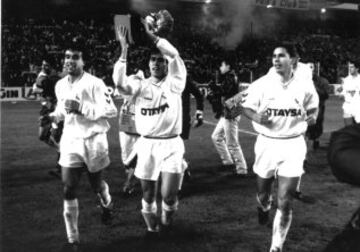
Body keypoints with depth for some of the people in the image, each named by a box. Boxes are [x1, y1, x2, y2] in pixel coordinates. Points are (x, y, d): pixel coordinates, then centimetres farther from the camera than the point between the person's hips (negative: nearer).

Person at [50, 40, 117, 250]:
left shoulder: (94, 83, -14)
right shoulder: (60, 85, 5)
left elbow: (111, 110, -18)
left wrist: (81, 108, -25)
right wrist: (55, 115, -1)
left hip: (93, 141, -4)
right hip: (70, 141, 4)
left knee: (96, 183, 17)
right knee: (69, 190, -4)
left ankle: (107, 205, 53)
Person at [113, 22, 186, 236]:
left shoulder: (174, 83, 0)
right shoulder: (140, 84, 4)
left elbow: (174, 55, -15)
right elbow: (120, 83, -16)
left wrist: (150, 36, -18)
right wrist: (124, 49, -22)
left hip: (171, 144, -2)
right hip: (147, 145, 2)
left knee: (169, 194, -8)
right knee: (148, 194, 10)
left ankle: (167, 222, 25)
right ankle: (152, 229, 34)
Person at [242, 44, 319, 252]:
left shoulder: (305, 84, -4)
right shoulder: (262, 84, -7)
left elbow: (313, 106, 13)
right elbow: (247, 107, 3)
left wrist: (312, 116, -10)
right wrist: (257, 117, -18)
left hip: (293, 145, -1)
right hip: (267, 143, 1)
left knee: (285, 202, -6)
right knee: (263, 194, 17)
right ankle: (264, 207, 55)